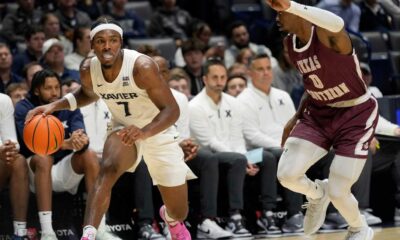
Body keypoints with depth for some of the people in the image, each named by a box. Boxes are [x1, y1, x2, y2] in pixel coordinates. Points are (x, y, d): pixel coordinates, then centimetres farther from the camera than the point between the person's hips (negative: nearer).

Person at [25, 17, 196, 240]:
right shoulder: (88, 69, -15)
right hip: (125, 129, 2)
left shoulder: (142, 66, -32)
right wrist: (55, 105, -6)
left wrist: (144, 132, -49)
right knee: (108, 169, -34)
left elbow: (172, 110, -31)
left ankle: (170, 217, 46)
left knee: (179, 213, 7)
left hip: (158, 131, -2)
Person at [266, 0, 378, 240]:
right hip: (318, 114, 7)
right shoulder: (291, 44, 2)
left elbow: (337, 25, -51)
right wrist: (297, 117, 12)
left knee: (337, 193, -7)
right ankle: (317, 193, 23)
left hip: (356, 116, -7)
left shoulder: (325, 35, -23)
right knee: (287, 174, -13)